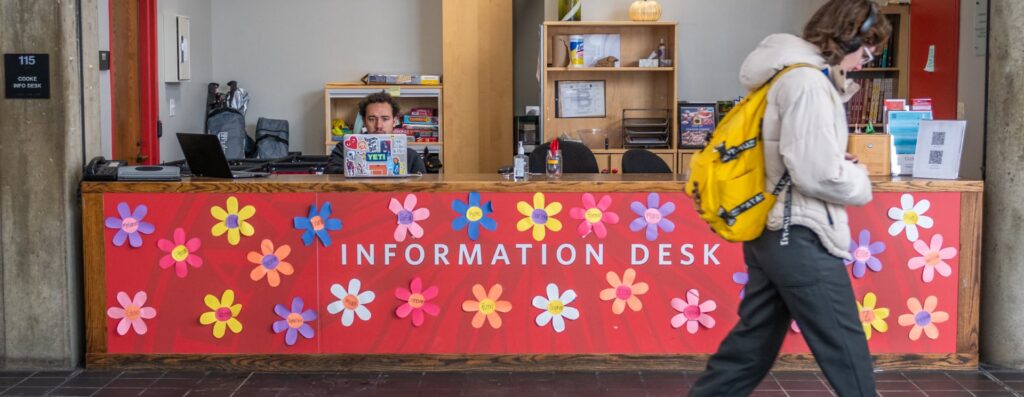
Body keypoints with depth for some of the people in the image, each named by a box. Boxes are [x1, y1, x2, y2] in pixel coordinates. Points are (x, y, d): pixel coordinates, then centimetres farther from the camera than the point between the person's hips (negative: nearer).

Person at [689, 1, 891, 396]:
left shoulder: (787, 75, 14)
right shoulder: (808, 81, -17)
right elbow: (817, 175, -23)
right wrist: (860, 180, -4)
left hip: (768, 232, 10)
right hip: (801, 237, -10)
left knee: (750, 346, 16)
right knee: (847, 354, 1)